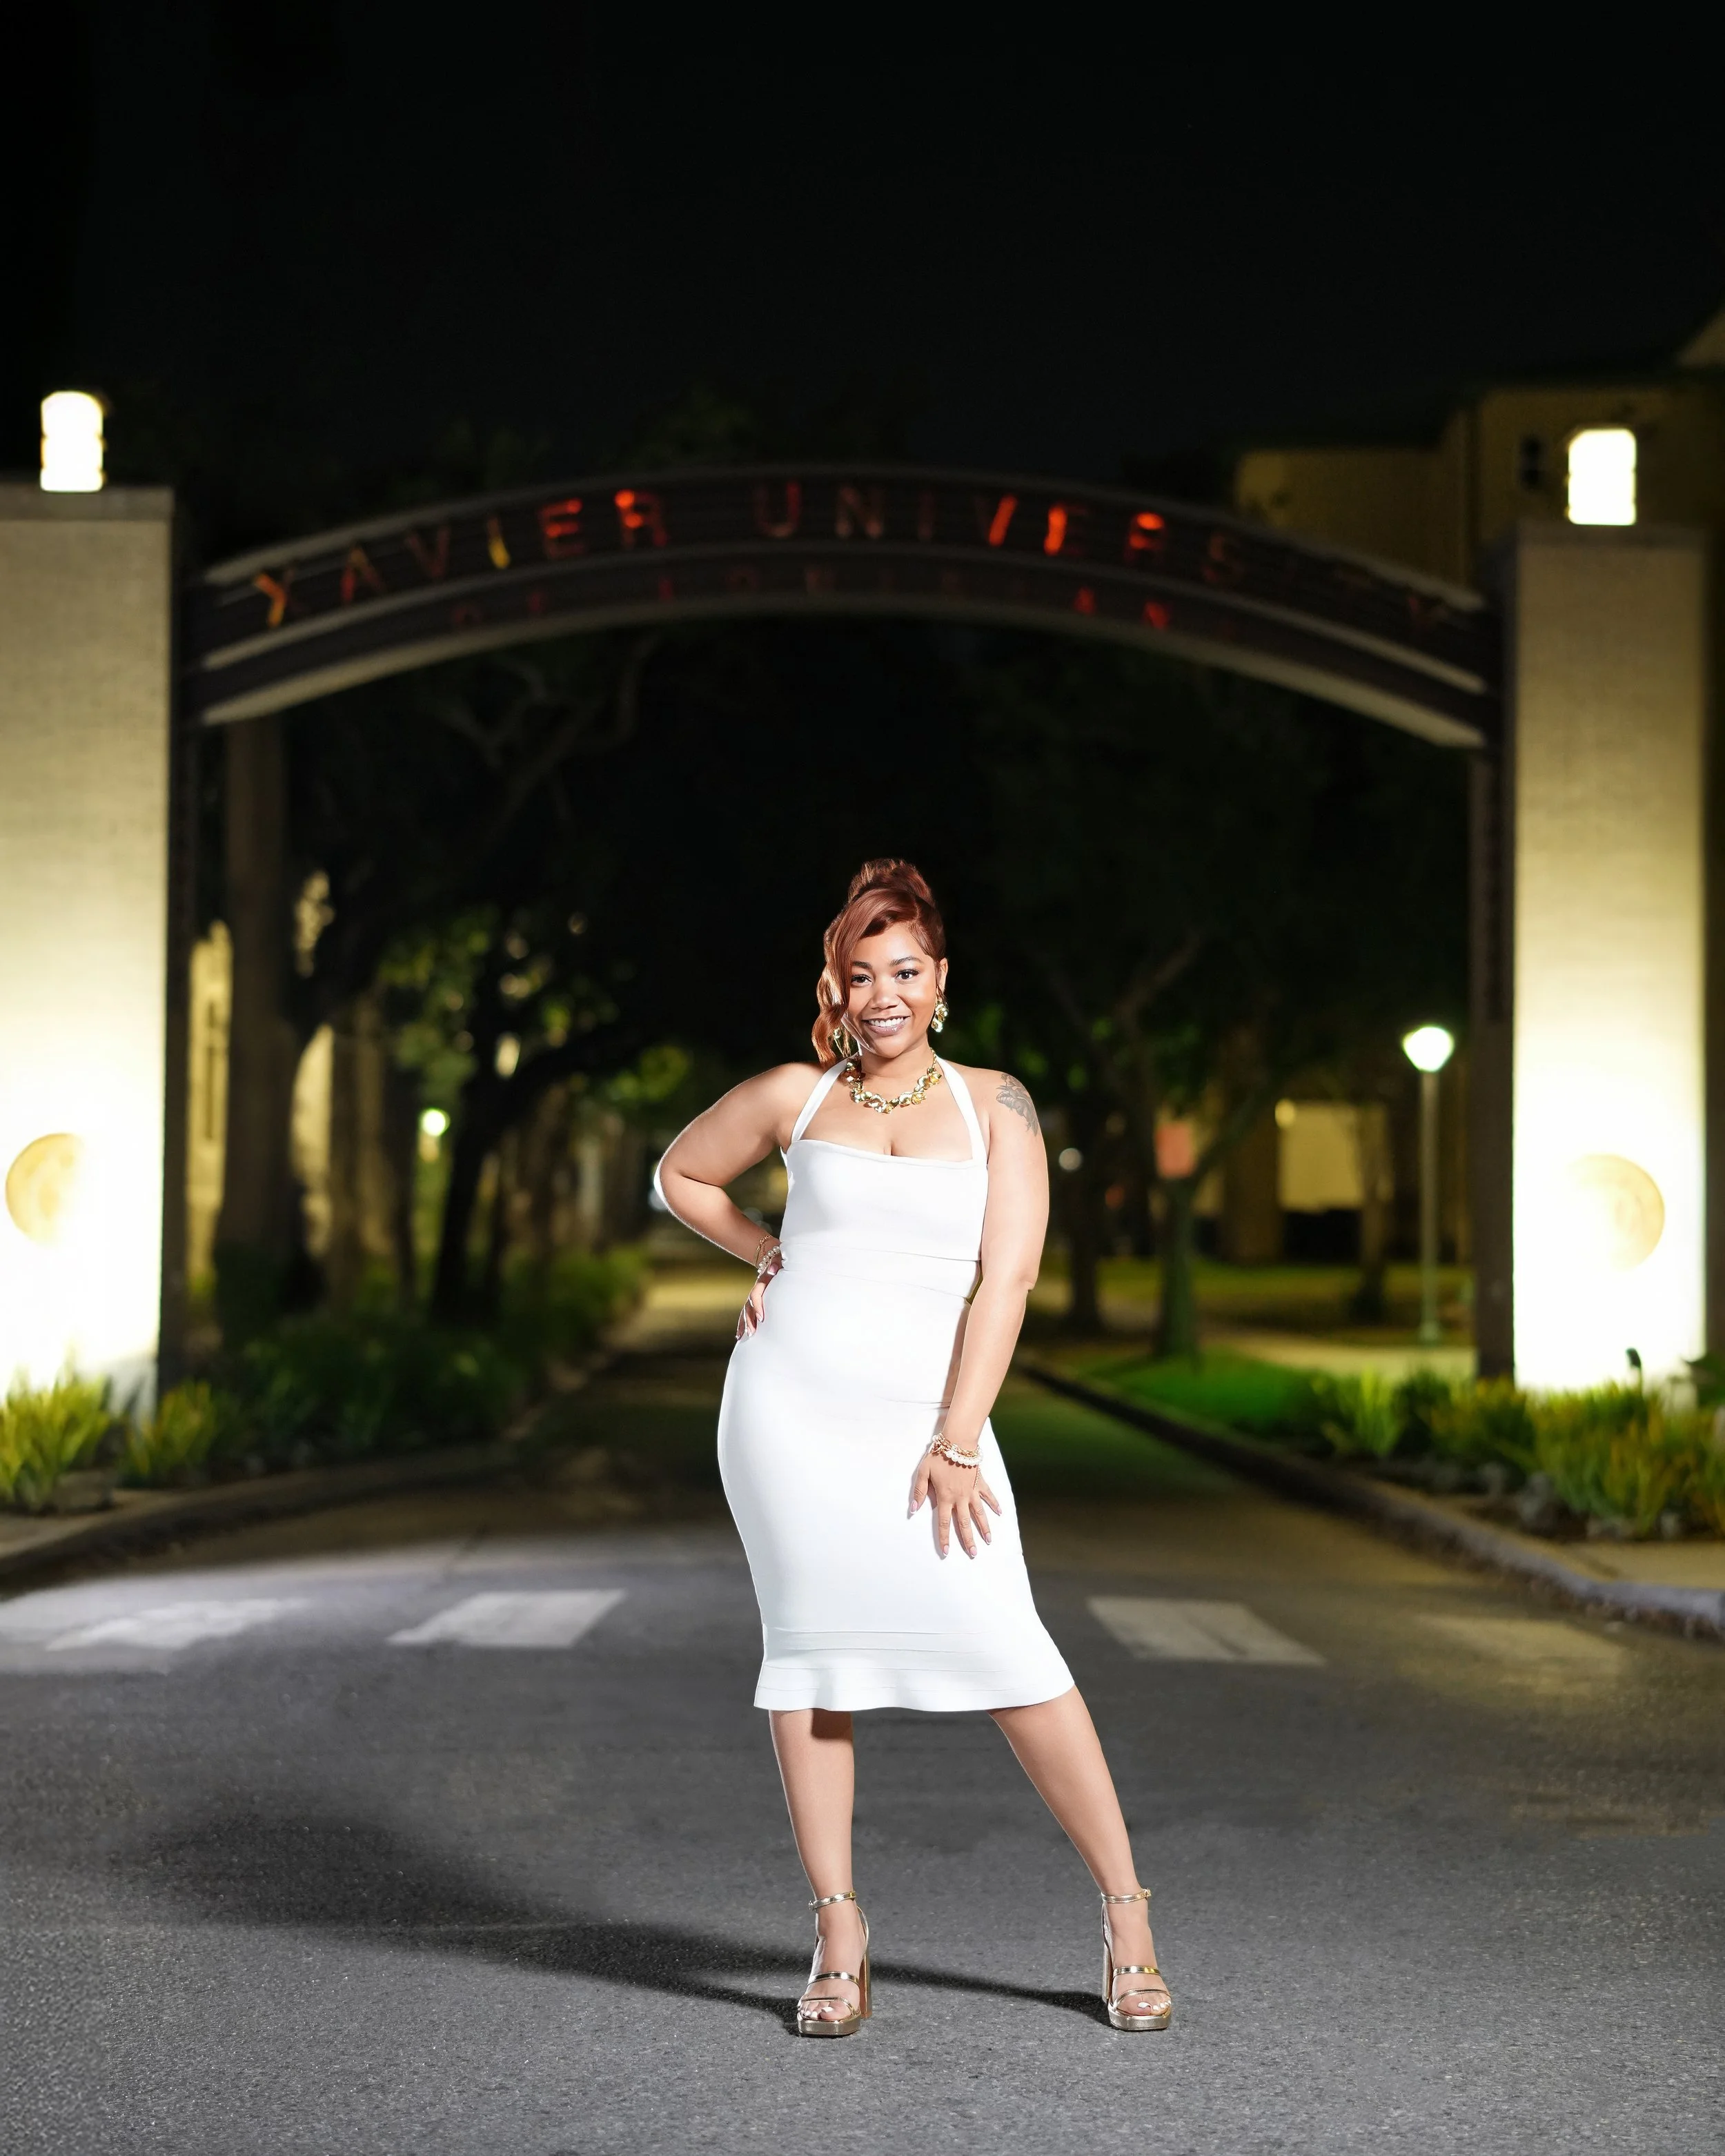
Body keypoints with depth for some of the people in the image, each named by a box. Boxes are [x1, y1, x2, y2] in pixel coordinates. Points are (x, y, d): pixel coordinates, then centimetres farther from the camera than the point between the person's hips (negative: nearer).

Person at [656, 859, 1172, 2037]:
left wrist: (957, 1444, -9)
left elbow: (1007, 1278, -3)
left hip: (926, 1414, -1)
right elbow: (681, 1173, 25)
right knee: (812, 1643, 1)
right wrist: (766, 1254, 9)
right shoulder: (794, 1097, 8)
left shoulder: (994, 1104, 4)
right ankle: (839, 1936, 9)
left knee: (1003, 1645, -9)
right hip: (791, 1404, 2)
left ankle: (1127, 1911, 0)